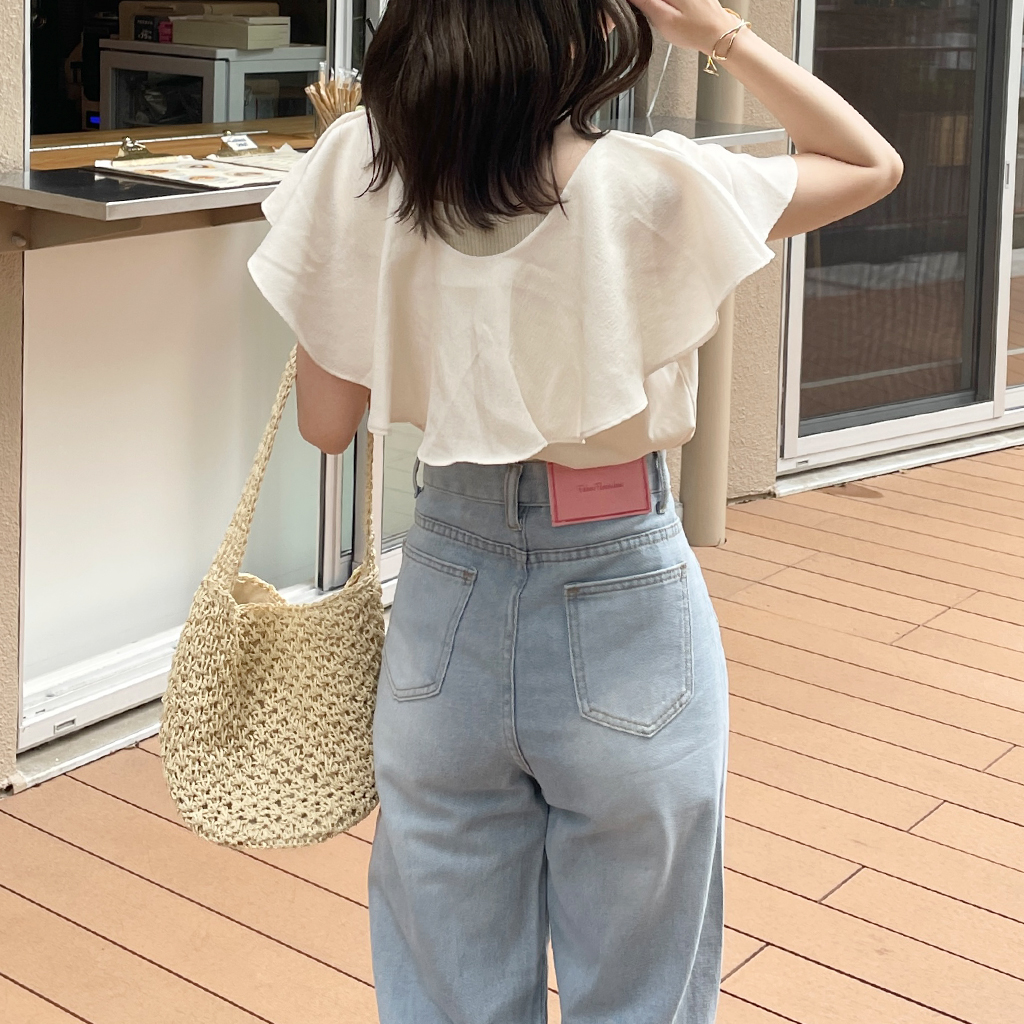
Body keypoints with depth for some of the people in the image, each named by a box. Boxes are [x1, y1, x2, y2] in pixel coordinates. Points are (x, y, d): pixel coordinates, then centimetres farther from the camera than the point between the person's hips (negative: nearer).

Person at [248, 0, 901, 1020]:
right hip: (623, 618, -3)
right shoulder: (652, 189, -19)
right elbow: (872, 162, -2)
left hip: (446, 609, 3)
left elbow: (326, 423, -1)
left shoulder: (361, 173, -12)